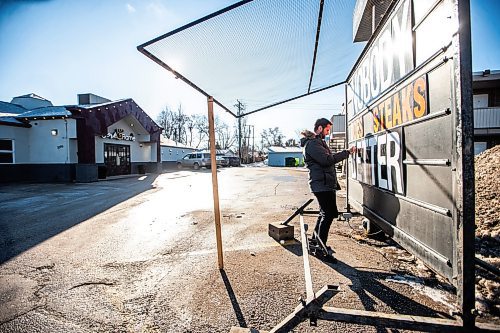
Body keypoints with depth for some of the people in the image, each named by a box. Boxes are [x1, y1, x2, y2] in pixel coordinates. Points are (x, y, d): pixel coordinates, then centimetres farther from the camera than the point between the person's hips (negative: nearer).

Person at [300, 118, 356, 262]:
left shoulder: (318, 142, 22)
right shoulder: (312, 143, -13)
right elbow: (327, 160, -23)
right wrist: (346, 152, -16)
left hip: (325, 184, 11)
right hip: (322, 185, -11)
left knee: (325, 213, 18)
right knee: (329, 214, -8)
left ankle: (315, 240, 29)